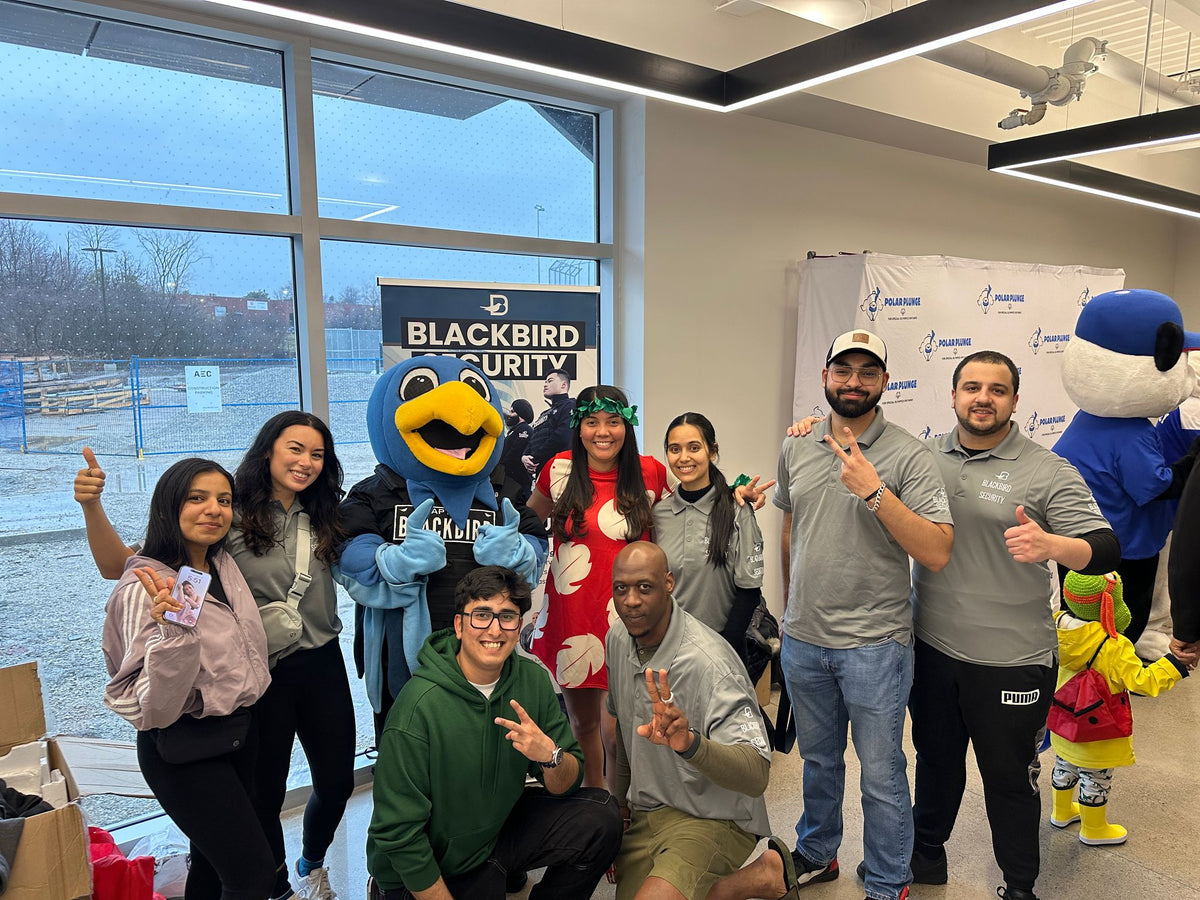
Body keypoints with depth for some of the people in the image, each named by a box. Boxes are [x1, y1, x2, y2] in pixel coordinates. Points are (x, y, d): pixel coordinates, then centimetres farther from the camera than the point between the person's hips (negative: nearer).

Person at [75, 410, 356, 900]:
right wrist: (91, 506, -30)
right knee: (266, 795, 12)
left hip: (323, 667, 5)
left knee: (337, 783, 16)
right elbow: (119, 565, -15)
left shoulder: (323, 520, 3)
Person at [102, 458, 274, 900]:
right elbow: (156, 706, -27)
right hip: (186, 752, -7)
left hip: (240, 730, 7)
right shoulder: (145, 589, -22)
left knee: (214, 859, 21)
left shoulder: (224, 565, 1)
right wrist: (173, 629, -39)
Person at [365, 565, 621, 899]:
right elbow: (399, 834, -21)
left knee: (601, 819, -11)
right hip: (426, 872, -3)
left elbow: (565, 785, -6)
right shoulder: (420, 705, -26)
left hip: (499, 827, 3)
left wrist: (550, 755, -27)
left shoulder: (532, 679, -10)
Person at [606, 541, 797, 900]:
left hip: (714, 819, -7)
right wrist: (622, 799, 19)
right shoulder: (617, 640, -2)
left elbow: (756, 775, -33)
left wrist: (690, 743, -49)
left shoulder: (710, 663, -26)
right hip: (646, 814, 8)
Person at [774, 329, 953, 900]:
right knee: (818, 759, 23)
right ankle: (816, 854, 45)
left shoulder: (909, 457, -12)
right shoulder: (796, 450, 3)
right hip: (802, 640, 5)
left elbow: (936, 554, -20)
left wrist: (874, 490, -28)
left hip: (874, 643, -4)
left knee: (881, 774, 10)